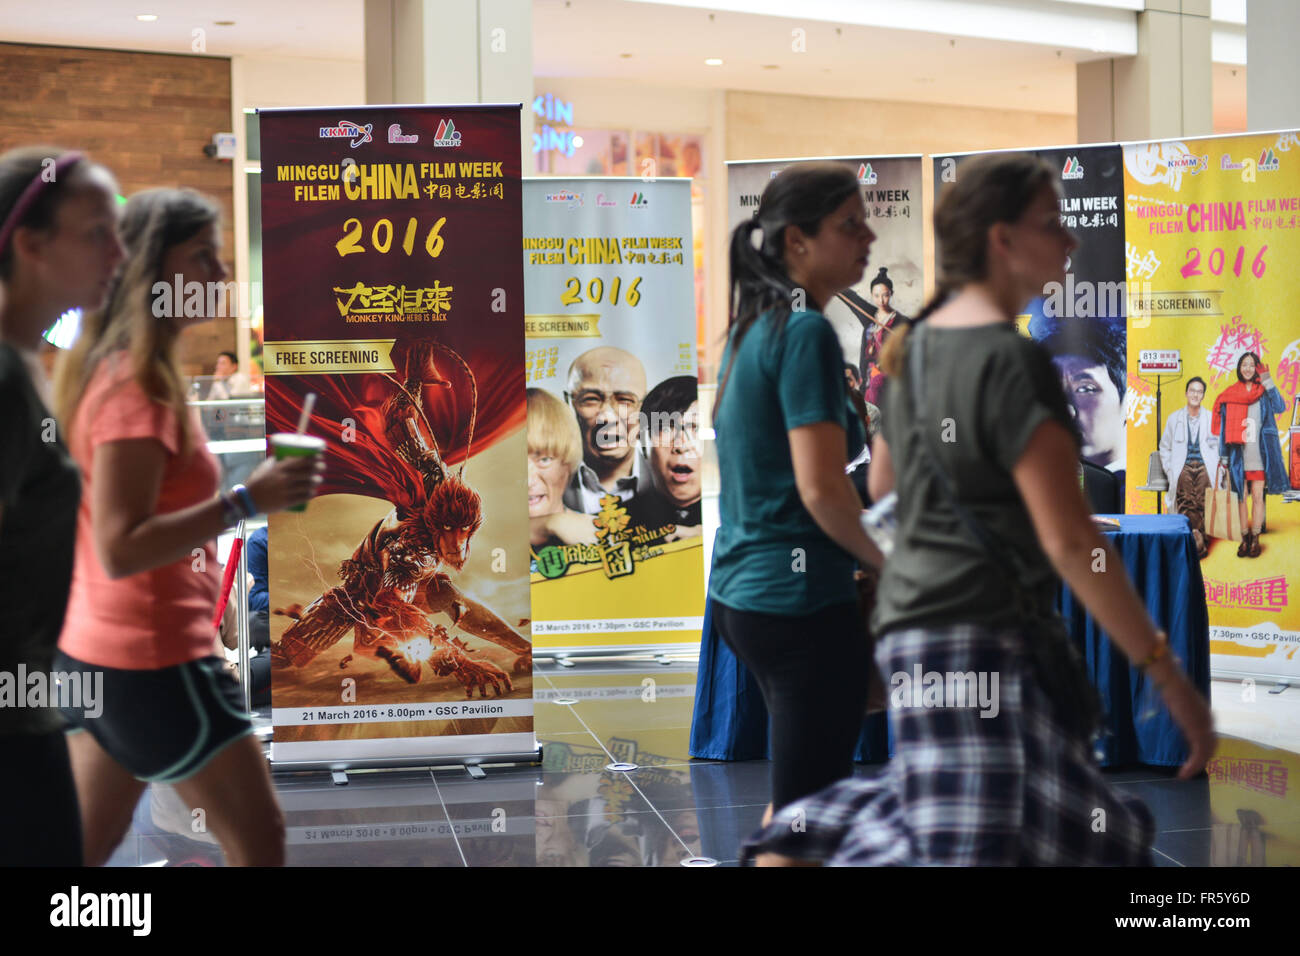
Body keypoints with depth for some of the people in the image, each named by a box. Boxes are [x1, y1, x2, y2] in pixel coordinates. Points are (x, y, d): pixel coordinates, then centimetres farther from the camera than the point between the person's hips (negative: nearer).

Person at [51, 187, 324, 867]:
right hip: (153, 659, -10)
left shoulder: (110, 371, 10)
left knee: (88, 842, 18)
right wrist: (246, 501, -31)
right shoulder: (138, 390, -20)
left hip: (92, 653, 10)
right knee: (259, 841, 2)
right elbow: (121, 549, -26)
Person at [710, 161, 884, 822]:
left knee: (791, 800, 23)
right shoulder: (806, 334, -16)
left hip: (738, 591, 10)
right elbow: (822, 488, -21)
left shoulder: (752, 327, 12)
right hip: (801, 596, -9)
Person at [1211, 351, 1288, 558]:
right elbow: (1223, 425, 8)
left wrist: (1268, 382, -18)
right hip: (1238, 454, 1)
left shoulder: (1264, 392, 5)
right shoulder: (1230, 394, 7)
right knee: (1240, 496, 3)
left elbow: (1280, 407, -13)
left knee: (1257, 496, -1)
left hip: (1259, 454, -1)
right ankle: (1244, 539, 9)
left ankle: (1255, 539, 5)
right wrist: (1223, 455, 5)